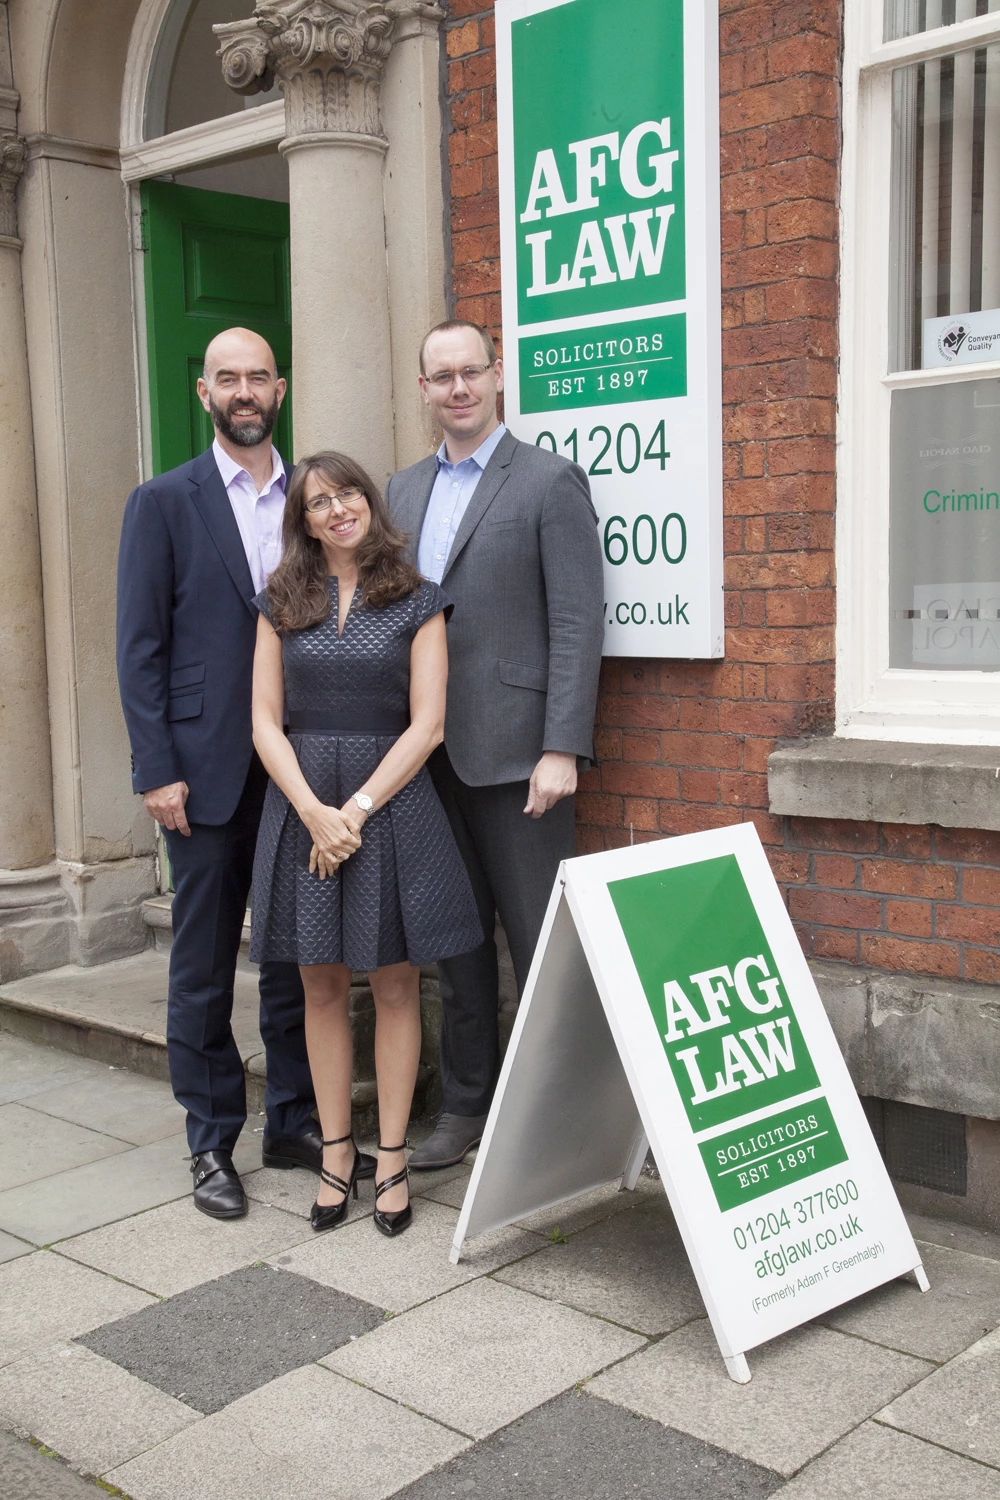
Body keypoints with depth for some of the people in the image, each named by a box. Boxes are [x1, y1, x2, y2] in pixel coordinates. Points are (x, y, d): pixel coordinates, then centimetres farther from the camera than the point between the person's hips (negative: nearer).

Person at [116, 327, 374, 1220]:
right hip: (208, 770, -3)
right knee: (204, 963, 6)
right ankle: (213, 1143, 18)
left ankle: (296, 1124, 25)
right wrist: (157, 769, -10)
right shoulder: (164, 503, 1)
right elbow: (141, 645, -3)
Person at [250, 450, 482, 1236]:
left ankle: (392, 1156, 14)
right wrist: (314, 812, -12)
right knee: (322, 986, 8)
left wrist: (359, 808, -12)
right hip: (302, 805, 2)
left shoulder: (418, 602, 2)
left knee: (395, 984, 4)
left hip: (392, 799, -2)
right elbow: (266, 723, 2)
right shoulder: (281, 604, 8)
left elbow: (428, 724, -5)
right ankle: (336, 1150, 19)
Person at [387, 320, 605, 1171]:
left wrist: (562, 748, -17)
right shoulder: (405, 490, 15)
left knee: (538, 941, 1)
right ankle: (468, 1104, 26)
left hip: (513, 750, -6)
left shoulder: (549, 481, -4)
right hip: (430, 752, 6)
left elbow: (577, 624, -10)